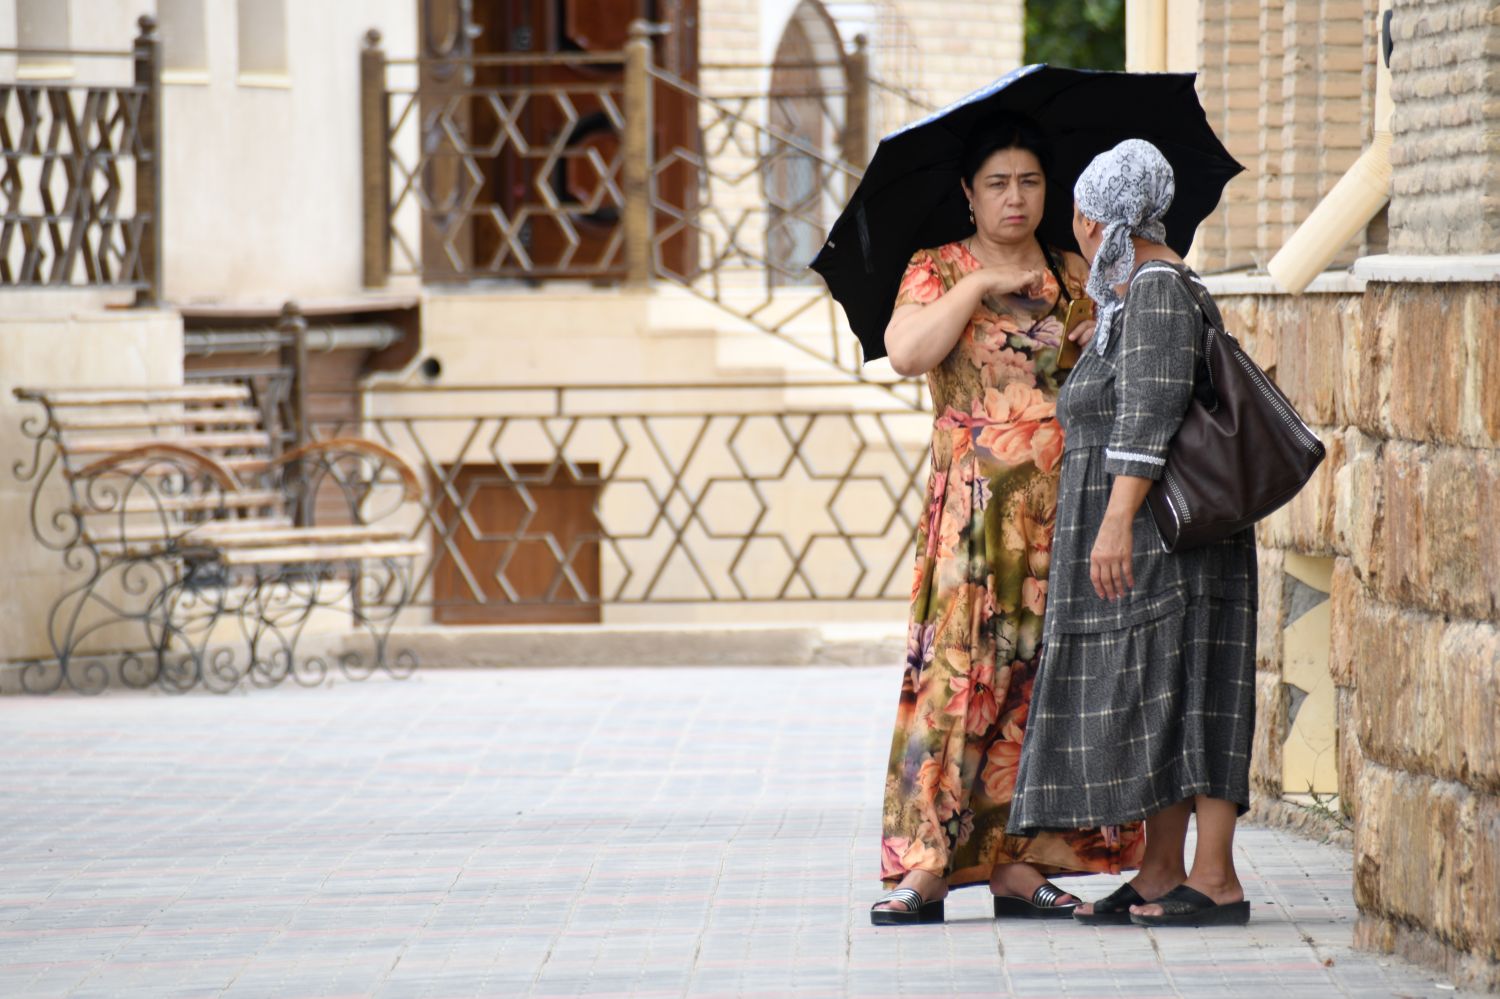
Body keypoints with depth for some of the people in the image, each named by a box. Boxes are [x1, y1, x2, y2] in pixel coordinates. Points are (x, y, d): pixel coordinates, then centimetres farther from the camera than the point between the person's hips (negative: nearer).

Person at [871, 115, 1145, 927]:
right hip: (975, 507, -4)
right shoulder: (937, 272, 6)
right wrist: (981, 286, -11)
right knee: (958, 672, -11)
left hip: (1066, 509, 4)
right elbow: (906, 352, -13)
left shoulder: (1074, 275, 15)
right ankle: (925, 868, -11)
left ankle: (1019, 863, 3)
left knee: (1042, 678, 1)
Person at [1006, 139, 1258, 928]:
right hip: (1129, 534, 10)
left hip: (1159, 527, -10)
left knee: (1180, 692, -11)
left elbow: (1151, 411, -21)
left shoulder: (1159, 287, -13)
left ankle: (1215, 882, -13)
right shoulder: (1130, 293, 17)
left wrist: (1118, 520, -25)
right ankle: (1160, 876, 9)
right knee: (1146, 696, 8)